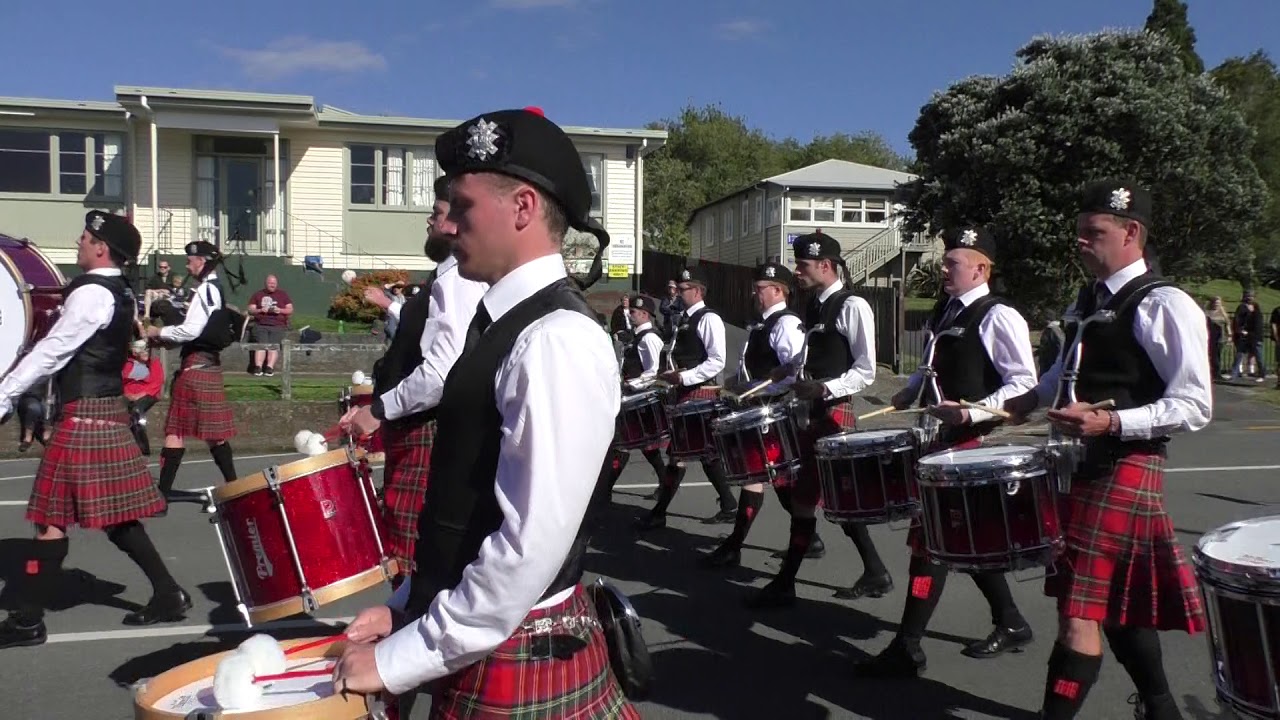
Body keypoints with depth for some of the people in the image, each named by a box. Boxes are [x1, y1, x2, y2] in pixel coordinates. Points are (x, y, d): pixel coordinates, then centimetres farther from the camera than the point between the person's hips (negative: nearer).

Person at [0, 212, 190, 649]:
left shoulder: (91, 293, -15)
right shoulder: (121, 294, 14)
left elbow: (52, 352, -17)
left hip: (84, 414, -9)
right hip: (107, 409, 10)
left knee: (52, 517, -1)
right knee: (114, 514, 14)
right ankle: (168, 595, 17)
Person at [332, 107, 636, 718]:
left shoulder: (557, 340, -23)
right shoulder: (505, 323, 6)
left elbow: (534, 542, -26)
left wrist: (402, 658, -18)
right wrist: (408, 607, 9)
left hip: (516, 661, -8)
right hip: (483, 639, 8)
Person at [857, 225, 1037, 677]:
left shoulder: (998, 317, -12)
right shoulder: (945, 312, 14)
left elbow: (1024, 384, -16)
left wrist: (972, 411, -25)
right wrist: (911, 392, 11)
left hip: (973, 444, -9)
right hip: (943, 438, 9)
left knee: (931, 537, -7)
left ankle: (907, 648, 2)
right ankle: (1010, 625, 35)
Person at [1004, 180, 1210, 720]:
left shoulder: (1165, 306, -13)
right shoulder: (1087, 301, 12)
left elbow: (1194, 408, -17)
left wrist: (1111, 423, -26)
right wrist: (1029, 400, 15)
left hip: (1128, 468, -9)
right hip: (1084, 464, 9)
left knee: (1079, 613, -9)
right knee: (1117, 602, 20)